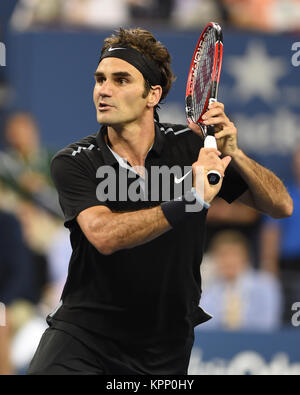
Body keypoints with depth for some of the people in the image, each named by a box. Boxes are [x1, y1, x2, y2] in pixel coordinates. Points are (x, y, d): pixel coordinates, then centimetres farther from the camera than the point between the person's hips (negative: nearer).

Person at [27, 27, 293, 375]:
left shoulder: (192, 146, -2)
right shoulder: (73, 163, -9)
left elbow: (281, 206, -1)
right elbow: (103, 236, -27)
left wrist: (233, 154, -19)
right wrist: (194, 199, -33)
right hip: (82, 332, -2)